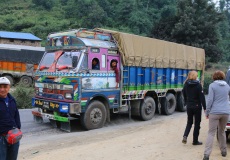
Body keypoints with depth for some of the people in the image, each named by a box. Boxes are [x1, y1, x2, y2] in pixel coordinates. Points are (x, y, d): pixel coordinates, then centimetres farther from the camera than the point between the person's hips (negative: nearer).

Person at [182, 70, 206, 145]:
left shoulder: (186, 84, 0)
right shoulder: (198, 85, -13)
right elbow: (202, 97, -14)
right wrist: (204, 107, -10)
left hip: (189, 106, 4)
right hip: (197, 106, -4)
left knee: (189, 122, 18)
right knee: (197, 124, 10)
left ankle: (185, 136, -2)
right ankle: (195, 141, 15)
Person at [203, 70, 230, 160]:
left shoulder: (212, 85, -4)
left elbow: (210, 100, -9)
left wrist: (207, 112, -2)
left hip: (215, 112, -4)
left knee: (211, 133, -3)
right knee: (222, 132, 21)